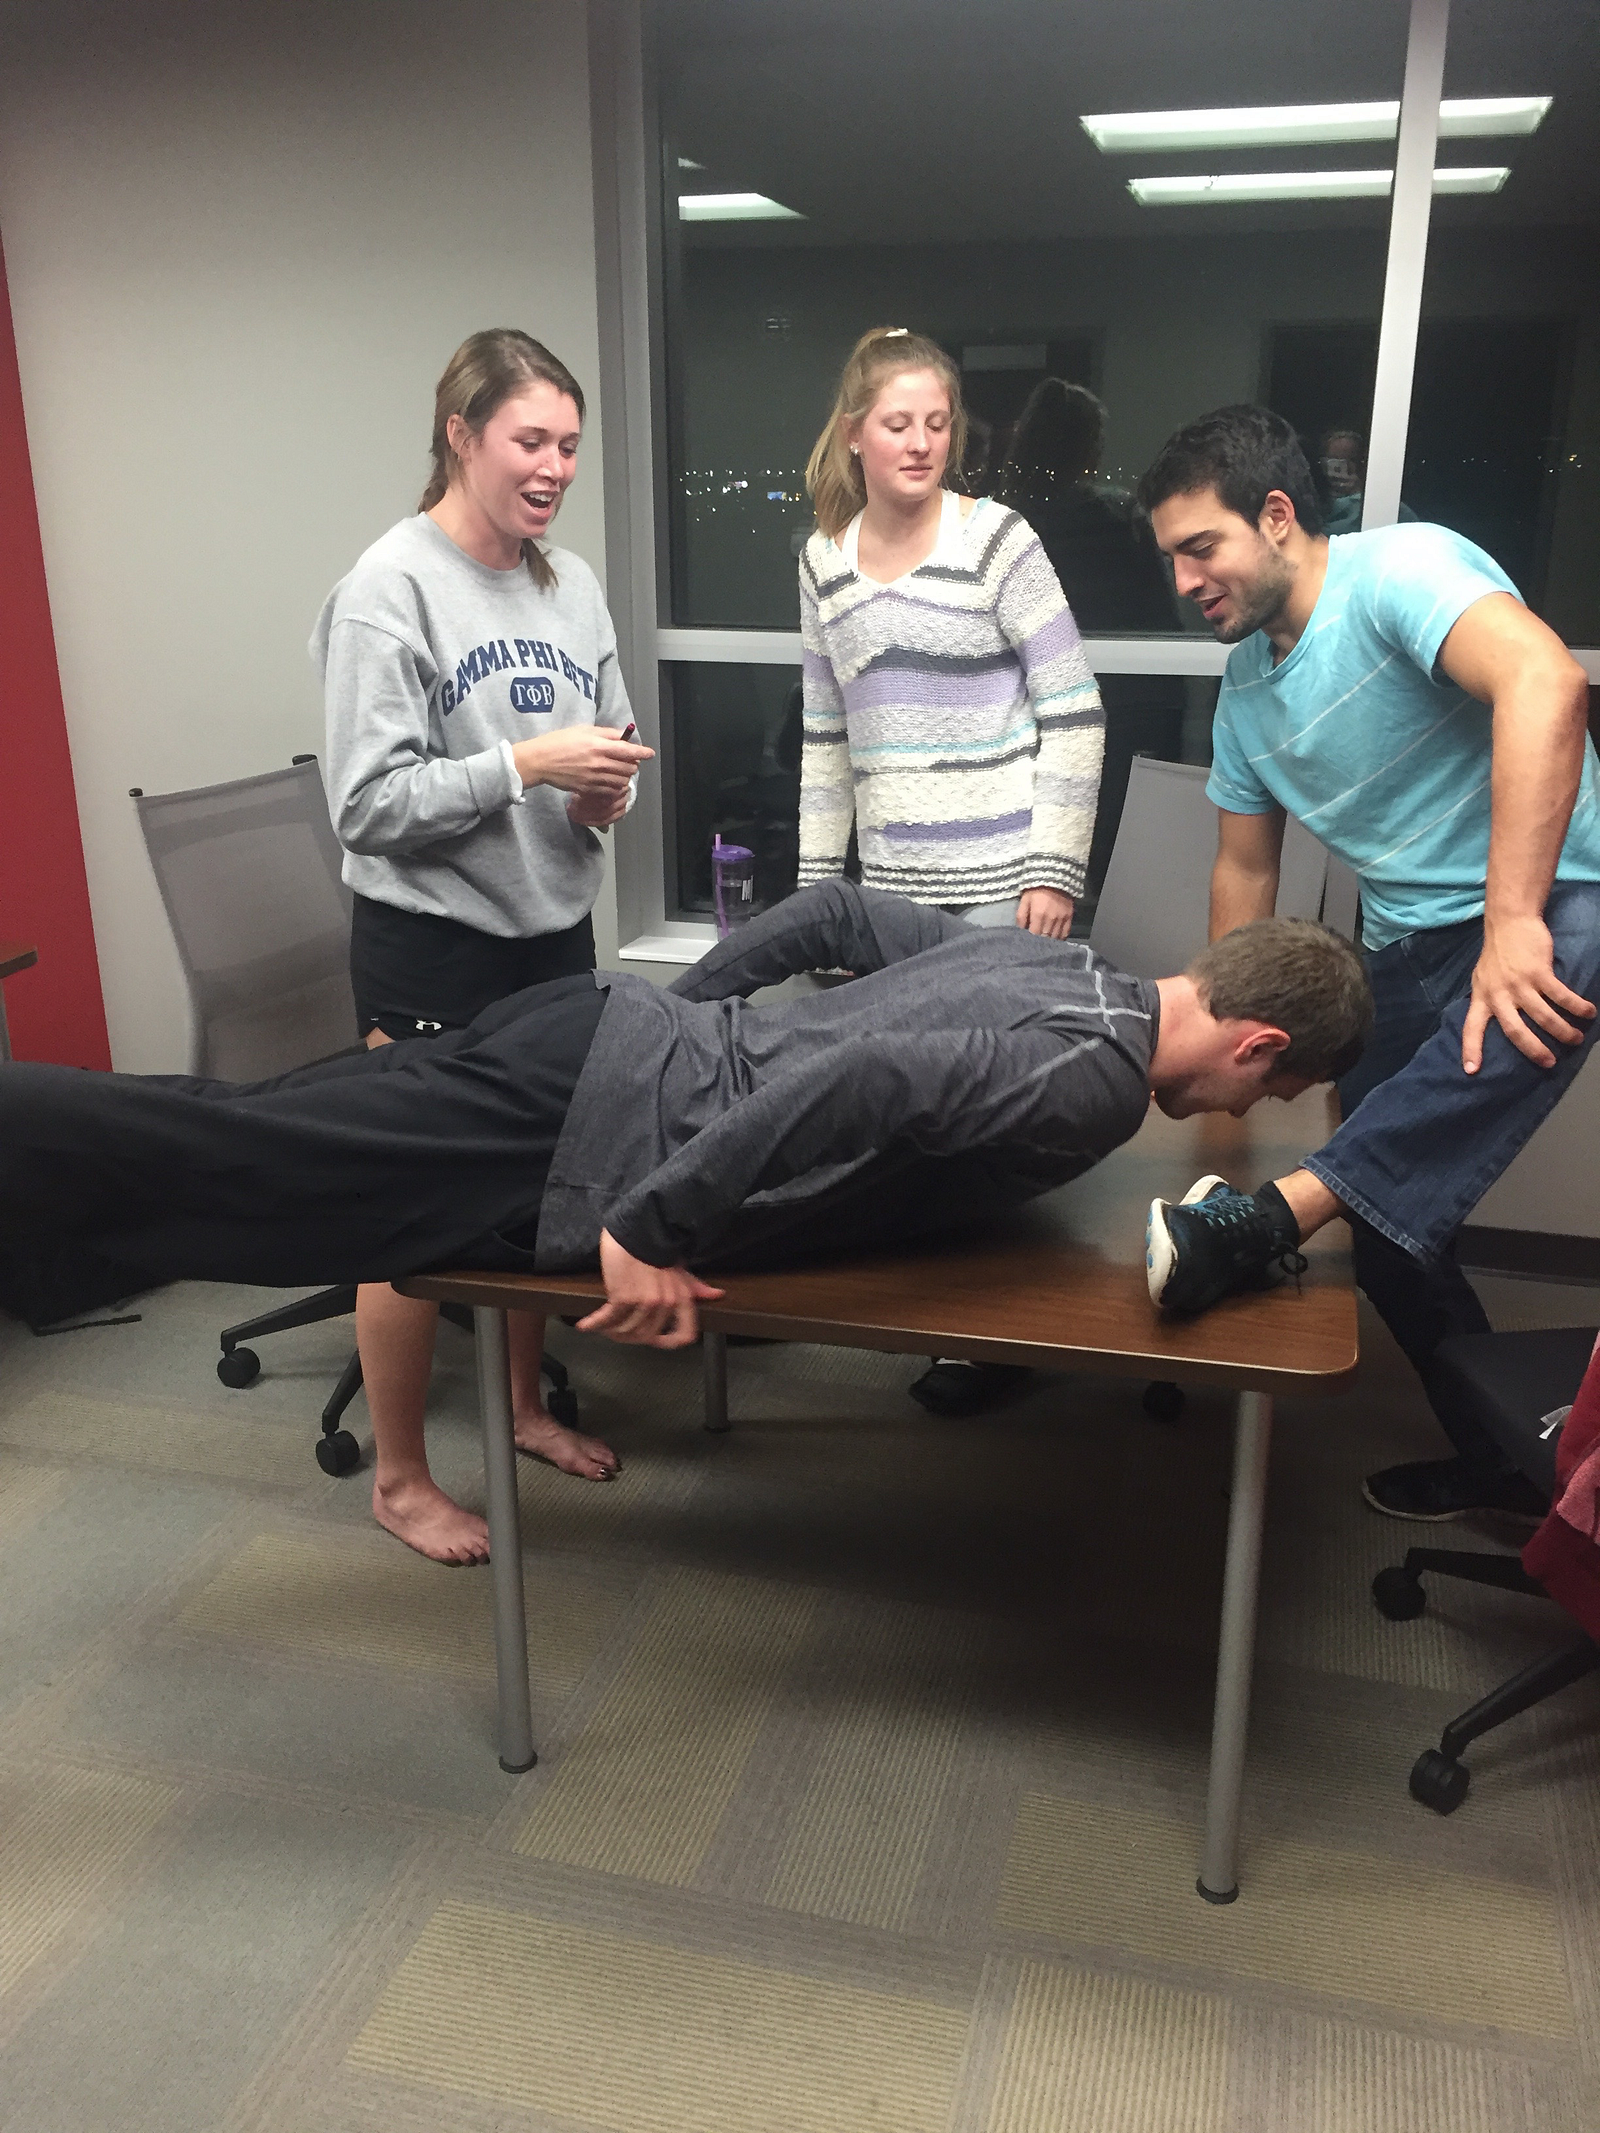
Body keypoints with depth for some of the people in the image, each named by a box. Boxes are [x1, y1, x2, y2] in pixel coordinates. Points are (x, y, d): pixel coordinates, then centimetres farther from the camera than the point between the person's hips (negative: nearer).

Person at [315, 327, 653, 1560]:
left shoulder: (572, 582, 7)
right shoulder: (390, 589, -12)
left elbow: (613, 746, 15)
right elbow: (368, 804, -17)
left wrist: (610, 789, -7)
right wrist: (527, 766, -22)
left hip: (555, 930, 7)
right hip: (431, 947, -6)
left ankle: (526, 1406, 39)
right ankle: (400, 1478, 21)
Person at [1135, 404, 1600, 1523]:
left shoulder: (1400, 569, -14)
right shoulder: (1246, 684, 12)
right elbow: (1246, 863, 22)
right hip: (1409, 950, 8)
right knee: (1390, 1209, 7)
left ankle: (1275, 1218, -46)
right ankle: (1500, 1456, 22)